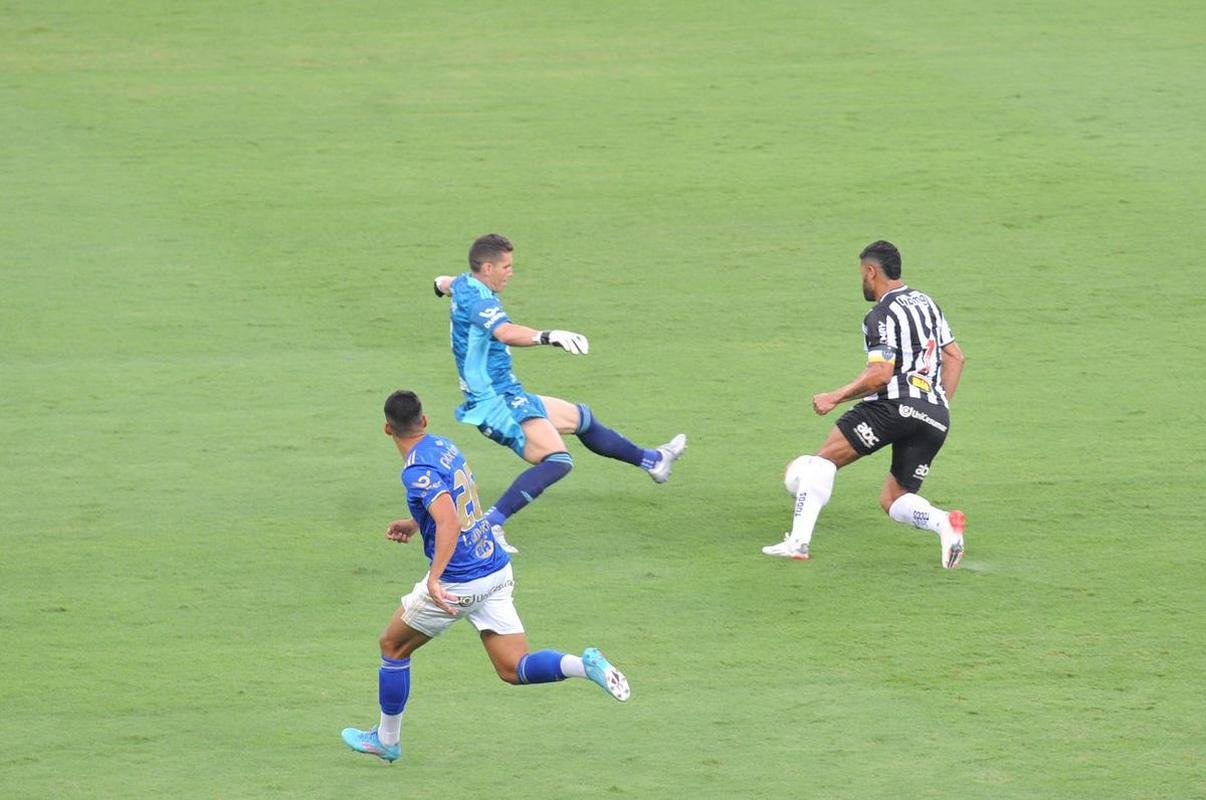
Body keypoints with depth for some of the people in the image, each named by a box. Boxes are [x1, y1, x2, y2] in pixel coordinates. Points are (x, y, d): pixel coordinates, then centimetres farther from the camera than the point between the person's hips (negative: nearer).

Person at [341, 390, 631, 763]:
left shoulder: (417, 470, -19)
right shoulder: (445, 447, 9)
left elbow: (449, 523, -33)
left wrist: (434, 579, -40)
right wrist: (416, 524, 28)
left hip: (459, 583, -8)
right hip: (497, 570, 8)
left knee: (393, 647, 15)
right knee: (514, 669, 4)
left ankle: (386, 740, 27)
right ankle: (584, 664, -20)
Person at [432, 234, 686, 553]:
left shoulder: (463, 284, 10)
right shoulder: (477, 299, -22)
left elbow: (446, 283, 38)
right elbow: (506, 333, -44)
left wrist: (442, 284, 62)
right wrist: (548, 337, -57)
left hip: (509, 397, 11)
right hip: (498, 403, -11)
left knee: (581, 417, 25)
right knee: (557, 460, -28)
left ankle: (651, 460, 45)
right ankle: (490, 523, -32)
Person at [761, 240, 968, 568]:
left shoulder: (881, 316, -5)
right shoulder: (926, 303, 20)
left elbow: (880, 374, -14)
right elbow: (955, 357, 22)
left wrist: (835, 397, -5)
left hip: (896, 404, -8)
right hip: (936, 416, 8)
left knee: (823, 460, 3)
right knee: (893, 500, 13)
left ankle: (799, 540, -9)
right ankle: (944, 522, -16)